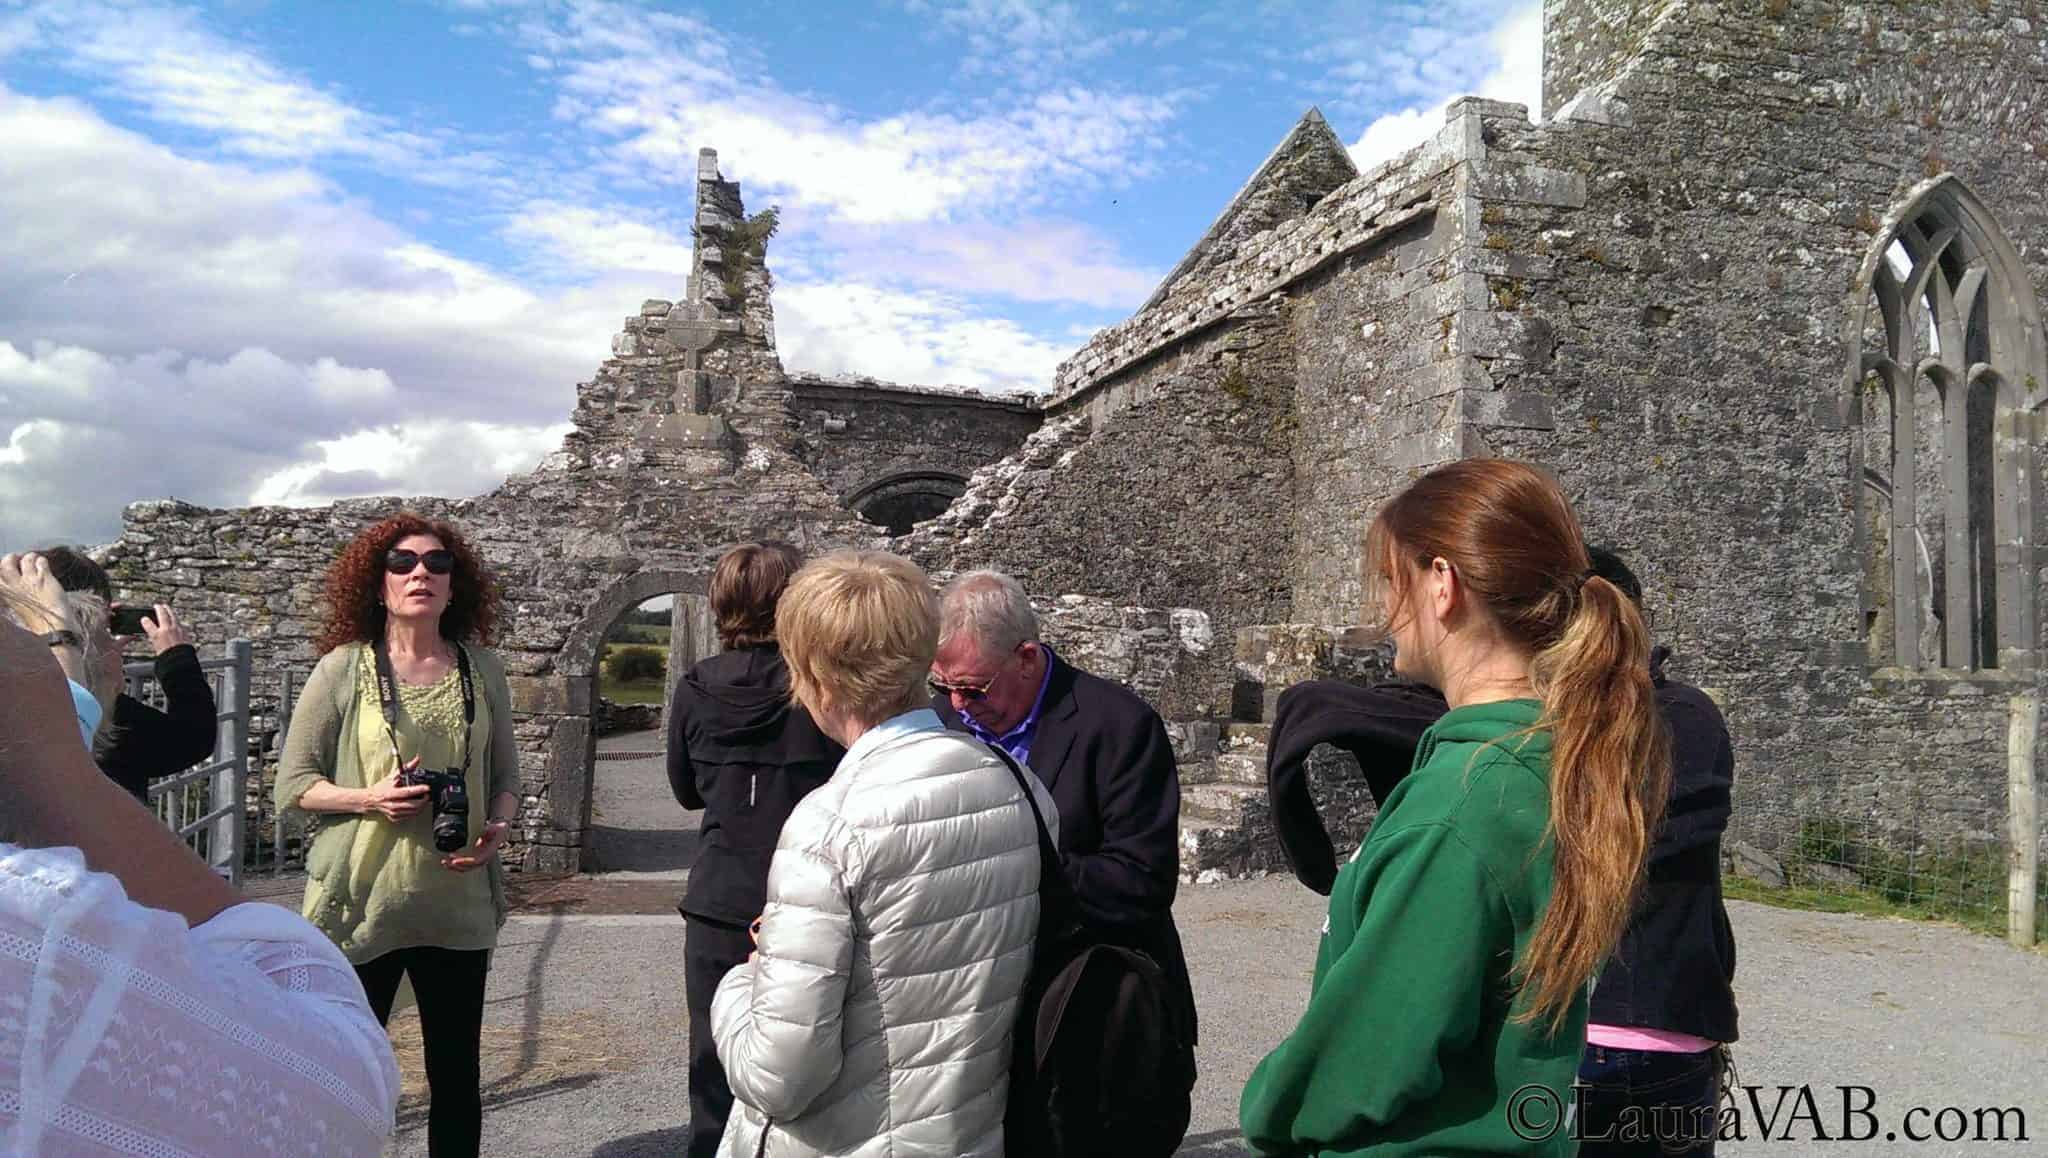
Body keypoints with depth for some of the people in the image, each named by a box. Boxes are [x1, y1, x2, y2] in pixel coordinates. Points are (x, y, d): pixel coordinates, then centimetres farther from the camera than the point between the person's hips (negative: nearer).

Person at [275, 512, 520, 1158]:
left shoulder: (481, 668, 4)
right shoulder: (345, 667, -4)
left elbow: (506, 775, 11)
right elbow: (293, 784, -2)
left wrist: (497, 827, -9)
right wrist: (371, 798, -18)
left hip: (458, 905, 3)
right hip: (361, 901, -2)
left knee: (456, 1075, 12)